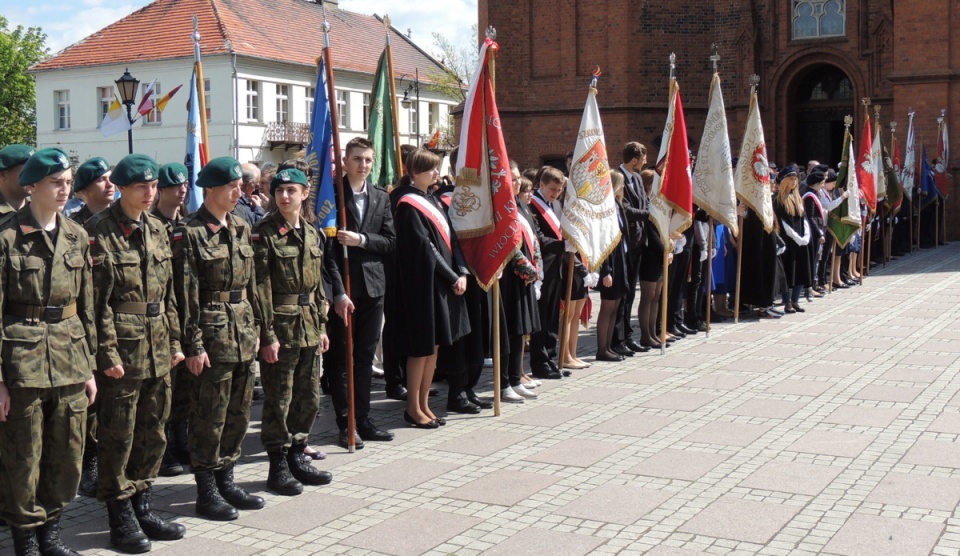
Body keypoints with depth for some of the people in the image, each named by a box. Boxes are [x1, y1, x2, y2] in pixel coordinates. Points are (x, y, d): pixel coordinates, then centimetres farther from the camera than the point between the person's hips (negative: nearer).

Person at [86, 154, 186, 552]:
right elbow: (98, 301, -13)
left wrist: (174, 341, 12)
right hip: (122, 347, -7)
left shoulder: (156, 229, 10)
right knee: (117, 435, 3)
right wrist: (108, 353, -15)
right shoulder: (99, 232, -10)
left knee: (153, 433, 13)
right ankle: (121, 518, 15)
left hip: (157, 349, 7)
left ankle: (143, 507, 27)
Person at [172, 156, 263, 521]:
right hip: (212, 333, -7)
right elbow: (186, 294, -13)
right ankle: (207, 491, 12)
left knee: (239, 413, 13)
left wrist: (255, 327, 13)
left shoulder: (241, 228, 11)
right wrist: (193, 345, -15)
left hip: (243, 332, 7)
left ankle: (226, 480, 25)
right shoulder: (190, 232, -10)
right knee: (209, 416, 1)